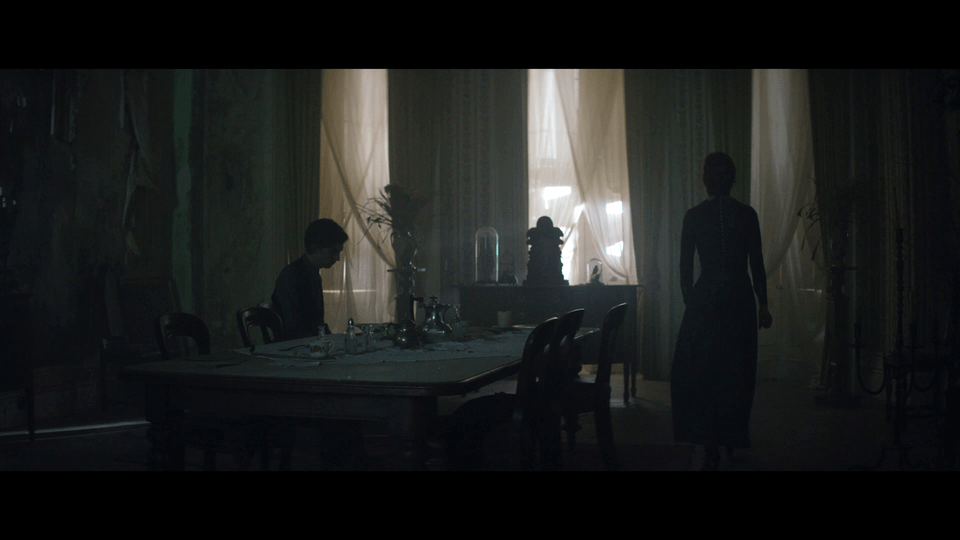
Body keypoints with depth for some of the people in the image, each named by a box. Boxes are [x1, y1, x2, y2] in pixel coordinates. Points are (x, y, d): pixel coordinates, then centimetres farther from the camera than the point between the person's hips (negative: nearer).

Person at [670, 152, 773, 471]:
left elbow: (685, 267, 1)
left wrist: (689, 300, 13)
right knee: (737, 371, 14)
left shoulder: (693, 216, -2)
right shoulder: (746, 214, -1)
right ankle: (732, 437, 25)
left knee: (699, 373, 4)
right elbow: (757, 265, 0)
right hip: (739, 300, 1)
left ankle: (711, 448, -3)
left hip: (704, 300, -1)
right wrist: (763, 304, 9)